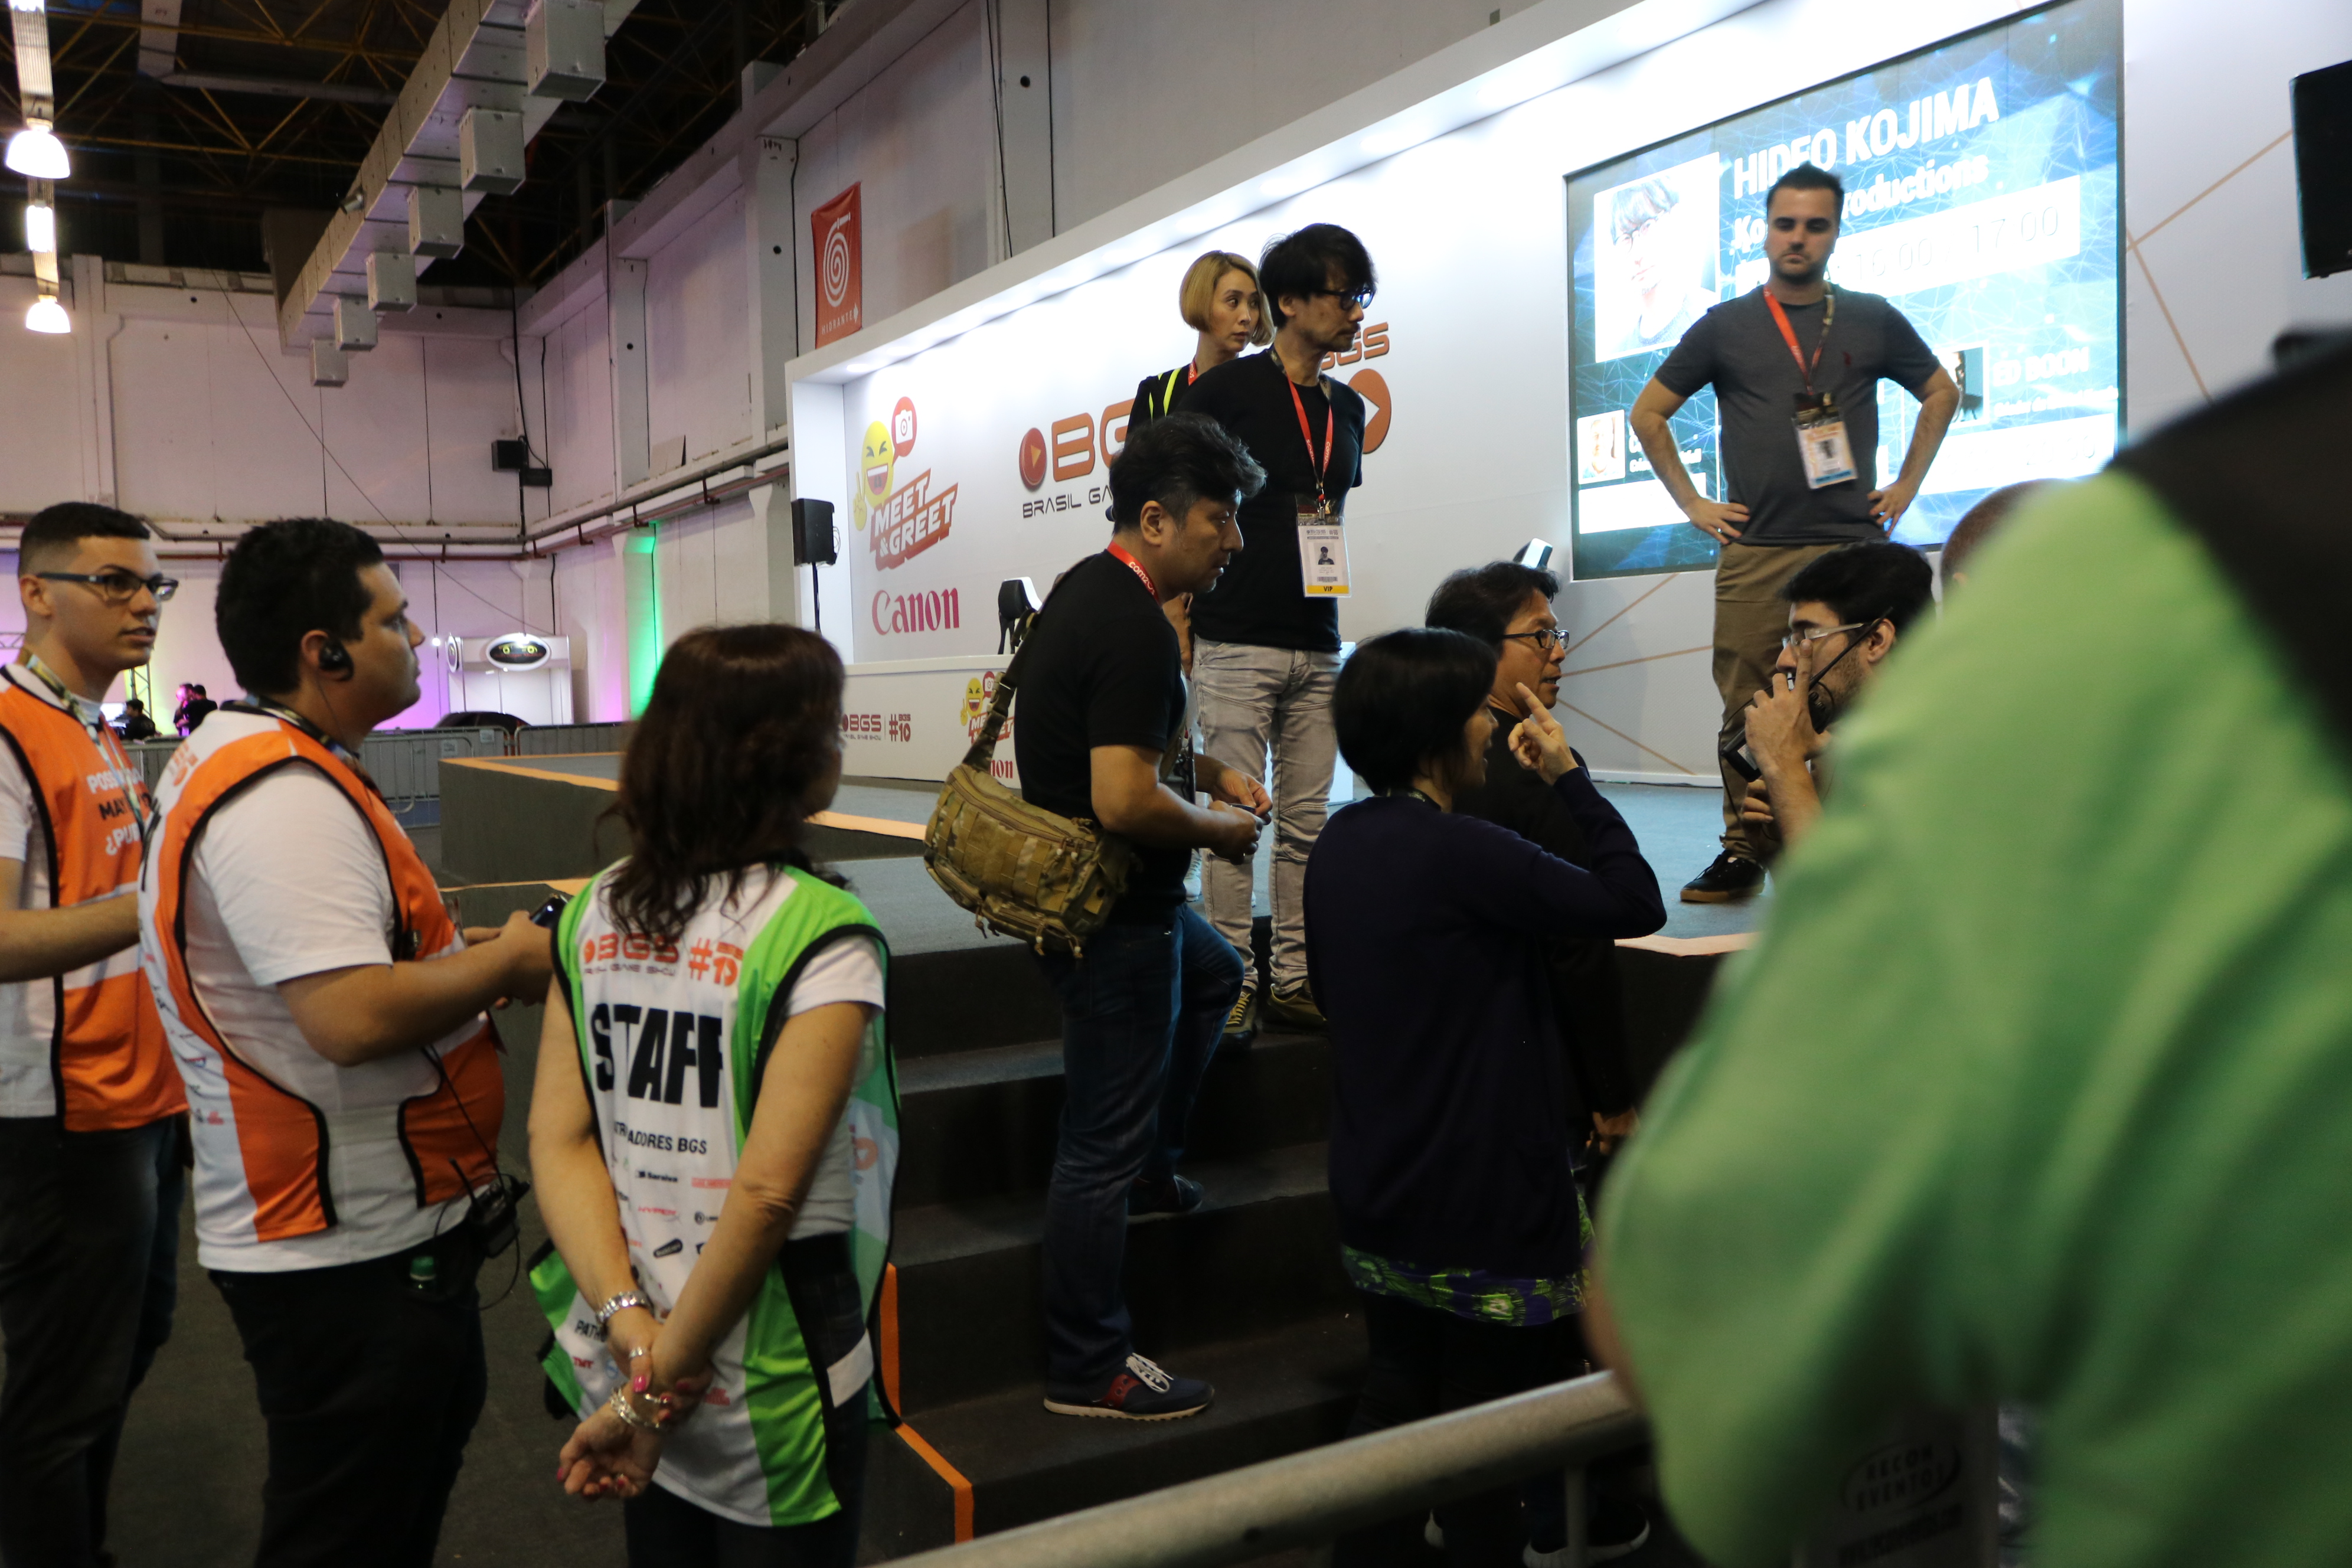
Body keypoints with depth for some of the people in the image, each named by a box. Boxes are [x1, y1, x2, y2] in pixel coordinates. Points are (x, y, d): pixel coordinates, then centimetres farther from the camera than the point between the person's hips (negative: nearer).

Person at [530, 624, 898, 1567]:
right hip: (767, 1392, -6)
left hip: (619, 1362, 6)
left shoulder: (596, 913, -1)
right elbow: (768, 1192, -24)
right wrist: (662, 1388, -15)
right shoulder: (820, 934, -20)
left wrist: (631, 1321, -12)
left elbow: (558, 1142, -6)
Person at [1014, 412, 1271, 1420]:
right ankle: (1087, 1371, 13)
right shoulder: (1134, 628, -24)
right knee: (1102, 1142, 0)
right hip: (1110, 917, -11)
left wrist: (1209, 773, 12)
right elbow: (1126, 801, -31)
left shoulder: (1088, 589, 8)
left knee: (1212, 974, 34)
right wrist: (1219, 829, -13)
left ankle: (1151, 1168, 40)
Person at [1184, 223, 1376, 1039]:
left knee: (1308, 819, 7)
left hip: (1318, 643, 6)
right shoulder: (1226, 389, -4)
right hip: (1238, 642, -6)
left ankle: (1294, 977, 15)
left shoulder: (1348, 408, 15)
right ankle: (1232, 982, 5)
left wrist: (1331, 588, 17)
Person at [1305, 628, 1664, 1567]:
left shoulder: (1338, 846, 4)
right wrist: (1571, 777, -8)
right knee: (1491, 1419, 7)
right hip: (1482, 1201, -8)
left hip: (1375, 1193, 8)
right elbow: (1634, 904, -16)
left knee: (1398, 1389, 19)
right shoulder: (1461, 852, -23)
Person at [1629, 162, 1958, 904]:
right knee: (1747, 713, -2)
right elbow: (1648, 412, 14)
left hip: (1854, 547, 1)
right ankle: (1742, 853, 7)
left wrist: (1907, 484, 13)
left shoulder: (1873, 320, 10)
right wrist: (1691, 502, 8)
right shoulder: (1725, 326, 8)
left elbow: (1941, 393, 23)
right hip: (1753, 554, 0)